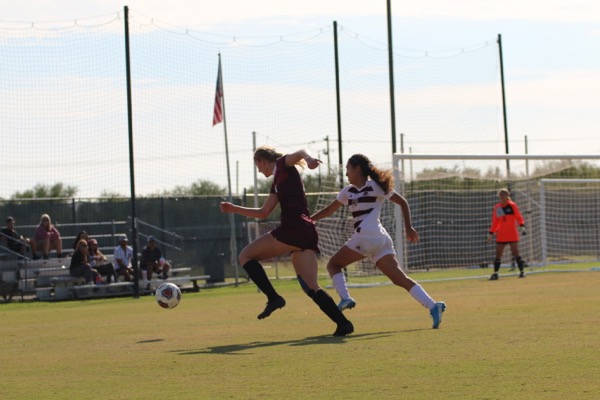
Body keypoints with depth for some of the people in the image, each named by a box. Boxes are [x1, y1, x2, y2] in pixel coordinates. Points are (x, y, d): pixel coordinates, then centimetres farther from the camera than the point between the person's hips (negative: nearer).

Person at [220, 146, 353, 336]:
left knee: (246, 255, 2)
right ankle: (343, 322, -10)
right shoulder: (277, 181, 30)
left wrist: (308, 159, -41)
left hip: (292, 228, -9)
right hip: (307, 233, 9)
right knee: (311, 287, 3)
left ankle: (273, 298, -9)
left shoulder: (282, 165, 6)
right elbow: (263, 213, 37)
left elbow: (299, 153, -17)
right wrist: (234, 209, 36)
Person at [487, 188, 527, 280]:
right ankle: (495, 273, 6)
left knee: (515, 252, -5)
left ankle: (522, 271, 3)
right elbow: (495, 222, 15)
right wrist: (491, 233, 11)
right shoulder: (497, 208, 9)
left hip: (512, 234, -3)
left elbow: (519, 217, -3)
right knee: (498, 254, 1)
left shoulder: (512, 205, -1)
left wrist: (522, 226, -18)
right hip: (501, 235, 3)